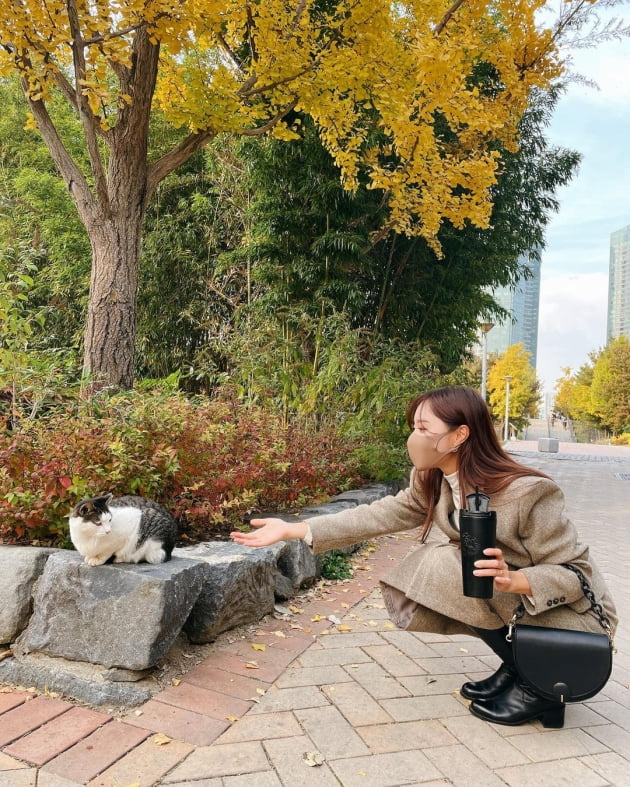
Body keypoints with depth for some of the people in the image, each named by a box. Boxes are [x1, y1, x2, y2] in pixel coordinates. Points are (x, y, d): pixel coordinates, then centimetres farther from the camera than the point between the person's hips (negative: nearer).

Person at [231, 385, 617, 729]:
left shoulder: (528, 493, -28)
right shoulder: (432, 483, -7)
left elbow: (577, 573, -22)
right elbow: (381, 515, -7)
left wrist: (513, 579, -42)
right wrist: (294, 529, -11)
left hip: (569, 622, -7)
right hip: (510, 606, 7)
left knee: (444, 565, -25)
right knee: (413, 597, -6)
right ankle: (516, 666, 9)